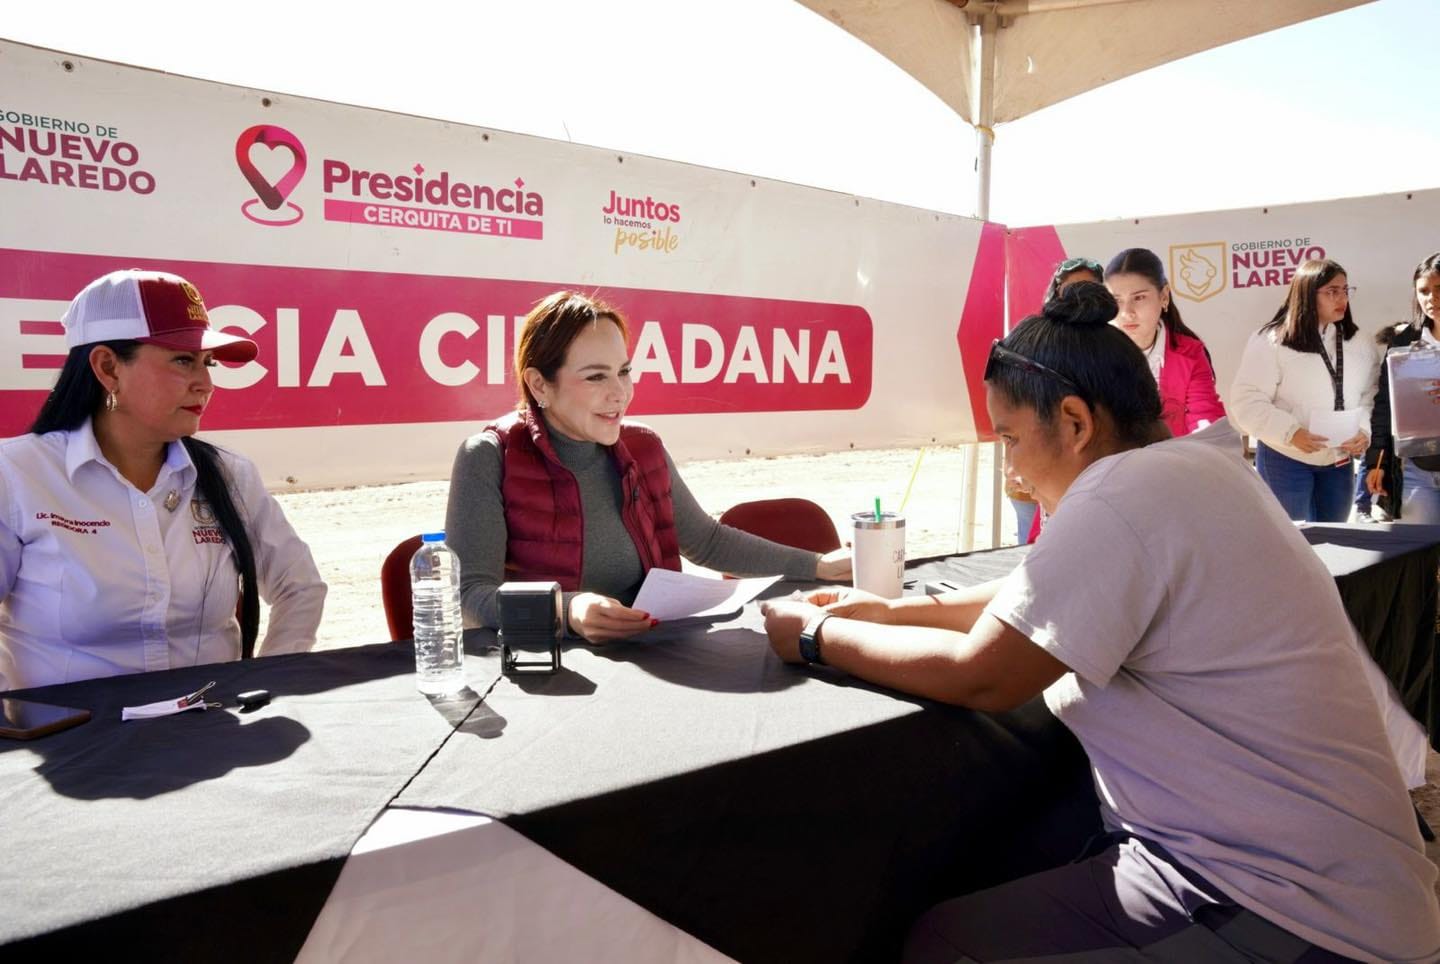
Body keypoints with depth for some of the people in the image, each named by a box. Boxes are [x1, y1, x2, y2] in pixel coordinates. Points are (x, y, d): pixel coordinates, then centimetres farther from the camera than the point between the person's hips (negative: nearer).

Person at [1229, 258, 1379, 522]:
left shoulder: (1360, 346, 5)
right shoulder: (1271, 341, -12)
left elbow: (1371, 398, 7)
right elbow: (1247, 402, -17)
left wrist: (1365, 431, -12)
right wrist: (1291, 433, -27)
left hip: (1338, 461, 5)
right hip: (1285, 459, -5)